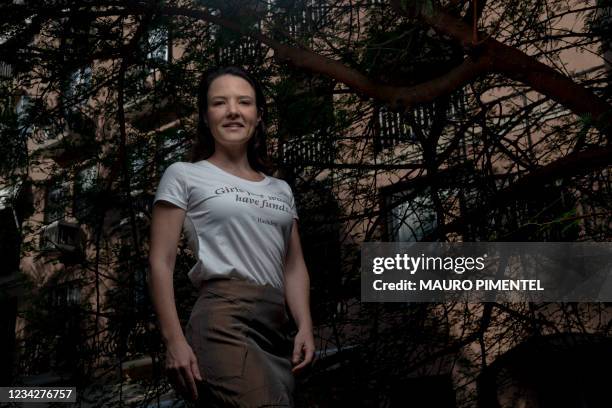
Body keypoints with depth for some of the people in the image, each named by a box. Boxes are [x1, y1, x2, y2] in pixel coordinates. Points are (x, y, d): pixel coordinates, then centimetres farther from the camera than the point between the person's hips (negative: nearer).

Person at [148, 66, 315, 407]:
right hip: (224, 320, -6)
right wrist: (174, 339, -10)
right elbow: (161, 262, 1)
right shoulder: (184, 176, 8)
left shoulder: (281, 189, 23)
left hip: (277, 328, 6)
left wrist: (305, 326, 0)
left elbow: (294, 265, 17)